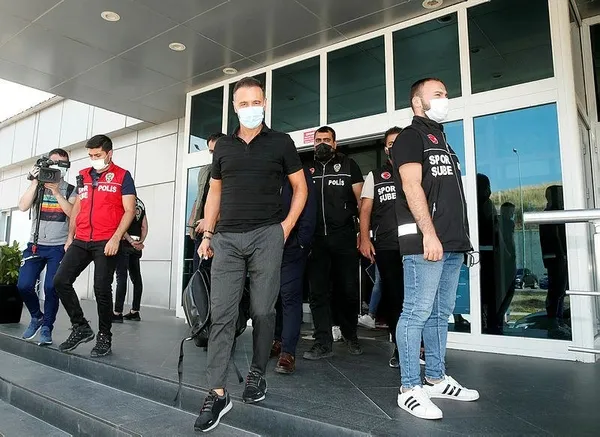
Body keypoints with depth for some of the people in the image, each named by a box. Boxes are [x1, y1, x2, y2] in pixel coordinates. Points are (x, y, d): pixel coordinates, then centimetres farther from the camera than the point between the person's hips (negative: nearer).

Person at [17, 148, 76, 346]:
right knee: (24, 285, -7)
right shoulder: (37, 187, 10)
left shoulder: (70, 190, 4)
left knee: (51, 287, -10)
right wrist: (35, 182, -11)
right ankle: (37, 317, 19)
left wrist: (56, 192, -16)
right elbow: (23, 207, -6)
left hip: (59, 247, -2)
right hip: (35, 245, 2)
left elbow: (73, 214, -12)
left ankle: (47, 326, 9)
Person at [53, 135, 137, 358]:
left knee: (102, 288, -6)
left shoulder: (122, 176, 1)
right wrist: (70, 237, 16)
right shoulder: (83, 176, 17)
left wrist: (116, 238, -17)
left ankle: (104, 336, 10)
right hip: (81, 241, 6)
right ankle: (81, 327, 13)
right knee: (60, 281, -2)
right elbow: (77, 208, 22)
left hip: (106, 243, -6)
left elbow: (129, 211, -6)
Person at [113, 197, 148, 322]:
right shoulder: (141, 203, 16)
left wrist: (130, 241, -12)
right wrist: (140, 242, 2)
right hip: (136, 244, 7)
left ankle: (118, 313, -7)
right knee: (136, 277, 8)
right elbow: (145, 227, 12)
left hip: (125, 243, -7)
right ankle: (135, 312, 13)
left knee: (121, 277, -8)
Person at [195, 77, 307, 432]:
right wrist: (208, 234, 10)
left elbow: (300, 187, 9)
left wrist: (287, 225, -3)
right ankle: (218, 393, 3)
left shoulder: (281, 142, 7)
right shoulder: (223, 146, 15)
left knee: (263, 311, 3)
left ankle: (258, 375, 23)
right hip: (227, 238, 3)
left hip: (266, 236, -2)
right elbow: (215, 192, 17)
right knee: (222, 313, -3)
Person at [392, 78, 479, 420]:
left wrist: (462, 237, 19)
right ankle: (410, 389, 0)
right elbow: (412, 187, -14)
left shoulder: (442, 140, 25)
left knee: (441, 313, 13)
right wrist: (429, 235, -21)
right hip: (425, 241, -9)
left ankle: (436, 379, 24)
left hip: (452, 243, 9)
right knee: (416, 313, -7)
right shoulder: (411, 136, 0)